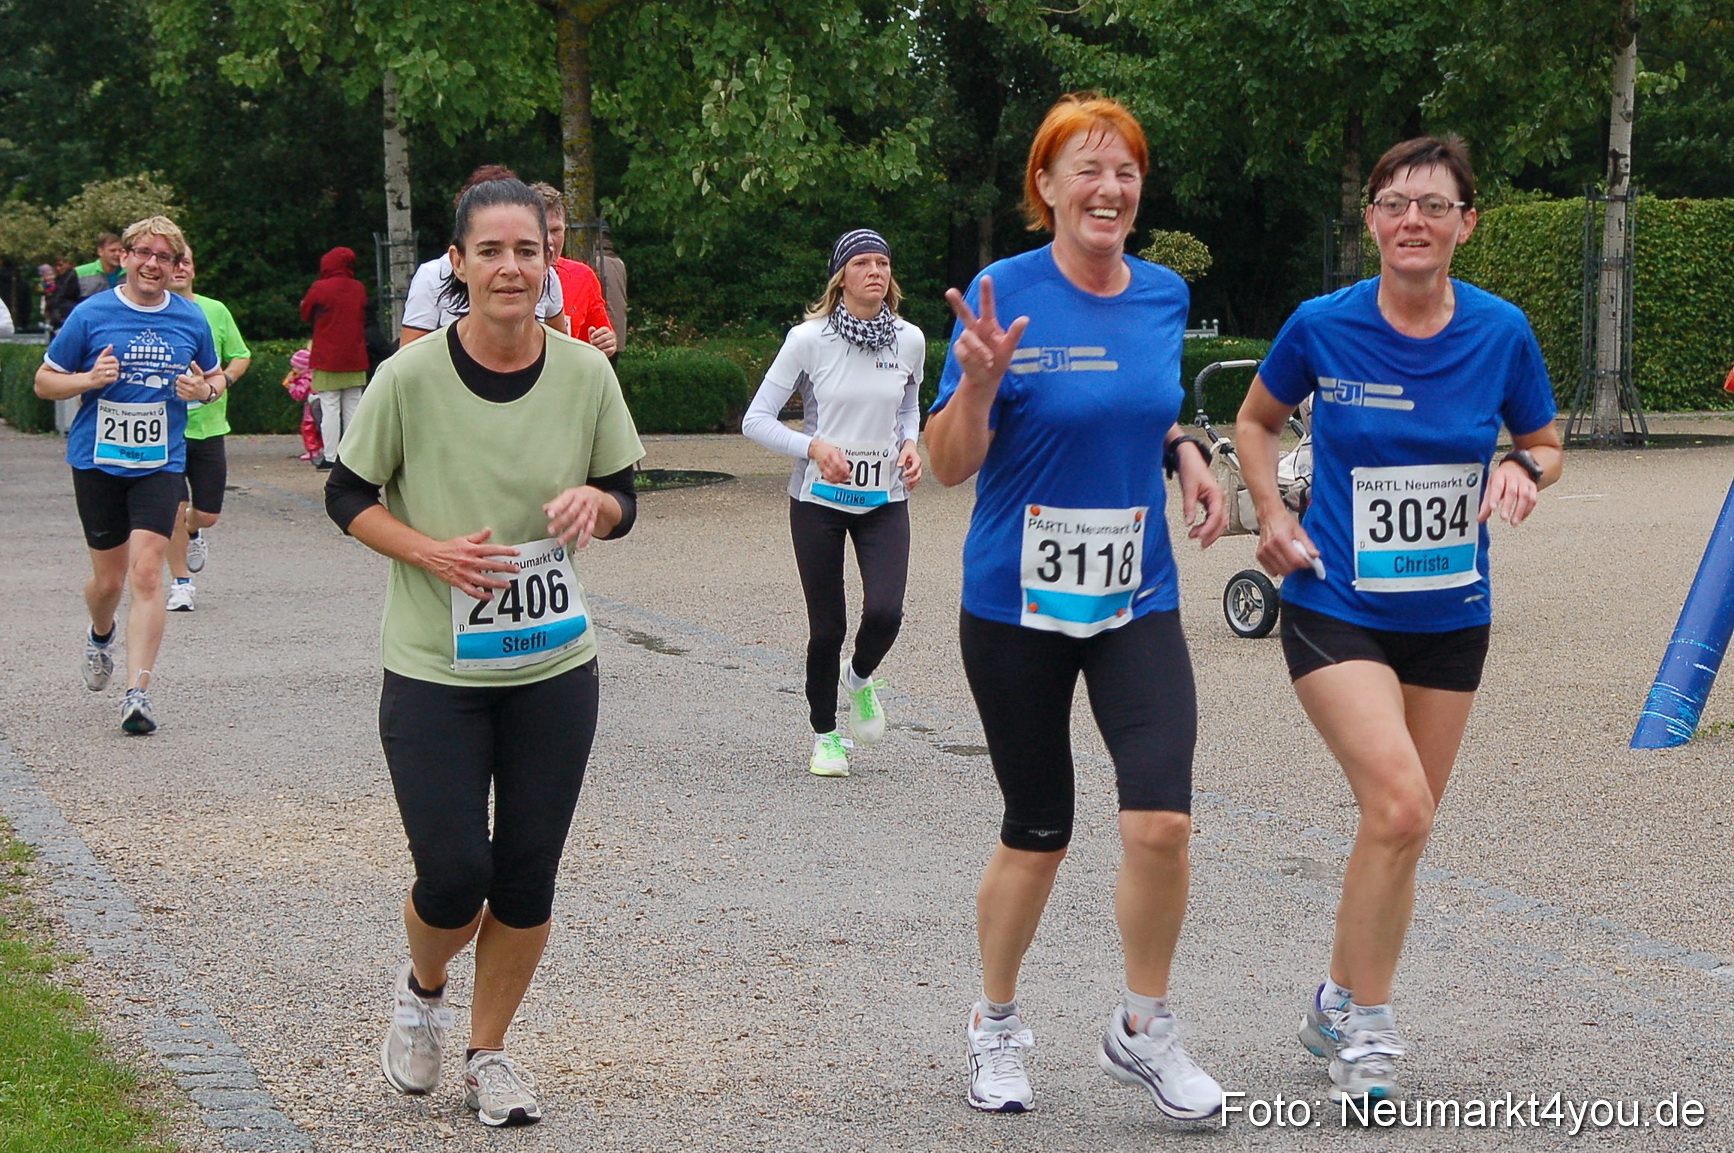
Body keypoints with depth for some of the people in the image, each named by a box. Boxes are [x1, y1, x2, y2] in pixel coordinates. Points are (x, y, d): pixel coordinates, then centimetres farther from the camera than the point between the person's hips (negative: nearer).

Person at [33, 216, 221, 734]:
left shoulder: (192, 320, 3)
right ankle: (100, 636, 44)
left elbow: (216, 377, 19)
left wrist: (206, 389, -5)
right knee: (109, 579, 9)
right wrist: (90, 379, -17)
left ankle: (138, 691, -12)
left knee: (146, 573, -13)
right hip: (97, 461, 0)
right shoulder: (91, 314, -3)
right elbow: (45, 381, 3)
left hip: (160, 463, 0)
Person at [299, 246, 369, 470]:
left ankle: (330, 457, -5)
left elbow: (305, 313, 4)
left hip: (328, 359, -4)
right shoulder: (359, 289, 3)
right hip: (355, 359, 4)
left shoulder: (320, 288, -10)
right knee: (352, 409, 8)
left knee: (329, 409, -2)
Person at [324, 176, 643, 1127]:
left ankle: (489, 1055, 28)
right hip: (433, 671, -3)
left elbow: (622, 502, 7)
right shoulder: (410, 378, -12)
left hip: (555, 666, 3)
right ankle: (422, 990, 31)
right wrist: (431, 553, -18)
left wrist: (593, 502, -17)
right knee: (453, 877, -4)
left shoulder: (585, 372, -4)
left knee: (528, 874, 7)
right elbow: (346, 494, -2)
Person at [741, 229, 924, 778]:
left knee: (885, 611, -17)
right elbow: (757, 420, -6)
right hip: (819, 500, -2)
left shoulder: (909, 340, 1)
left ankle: (860, 678, 19)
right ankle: (824, 734, 25)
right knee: (828, 626, 2)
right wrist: (814, 448, -20)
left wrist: (909, 445, 2)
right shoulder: (809, 339, -9)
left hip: (884, 500, 2)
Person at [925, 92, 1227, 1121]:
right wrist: (979, 381, -29)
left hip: (1137, 598, 3)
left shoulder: (1164, 295, 3)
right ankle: (998, 1026, 32)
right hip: (1017, 602, -3)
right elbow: (950, 465, -11)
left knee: (1162, 821, -12)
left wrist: (1186, 454, 3)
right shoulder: (1007, 293, -11)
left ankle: (1145, 1032, 10)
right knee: (1038, 834, 8)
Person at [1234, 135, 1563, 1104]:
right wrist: (1274, 515, -6)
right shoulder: (1323, 326, -9)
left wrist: (1522, 471, -13)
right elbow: (1257, 420, 9)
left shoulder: (1501, 332, -6)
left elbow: (1546, 446, 9)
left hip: (1449, 619, 3)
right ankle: (1369, 1024, -3)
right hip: (1336, 612, -3)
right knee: (1399, 805, -20)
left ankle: (1342, 1008, 34)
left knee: (1402, 828, 13)